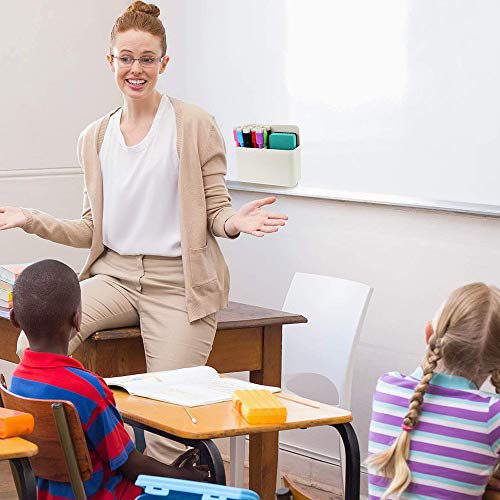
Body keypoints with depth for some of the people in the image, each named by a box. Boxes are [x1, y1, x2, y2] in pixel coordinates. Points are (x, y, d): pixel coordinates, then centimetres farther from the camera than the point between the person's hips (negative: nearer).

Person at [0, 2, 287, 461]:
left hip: (176, 283, -3)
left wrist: (233, 223, -21)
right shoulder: (95, 138, 14)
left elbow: (215, 211, 2)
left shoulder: (193, 125, 1)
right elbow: (92, 230, 17)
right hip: (115, 275, 4)